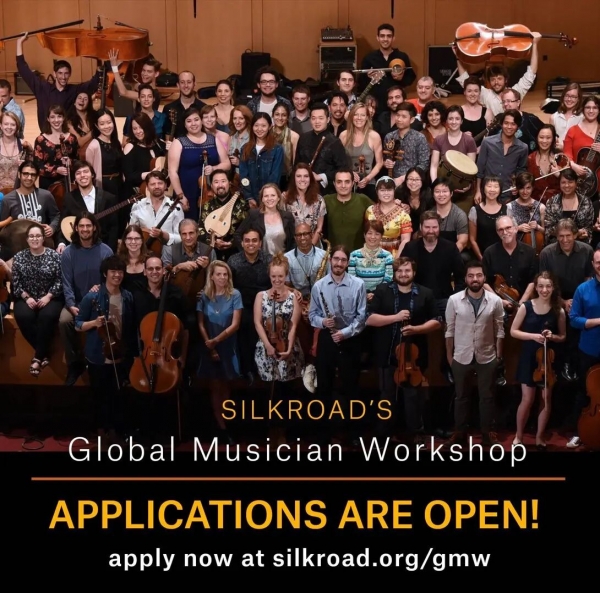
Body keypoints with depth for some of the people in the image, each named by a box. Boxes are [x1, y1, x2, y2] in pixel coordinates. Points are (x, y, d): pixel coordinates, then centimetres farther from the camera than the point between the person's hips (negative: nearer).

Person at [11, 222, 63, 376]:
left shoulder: (54, 256, -1)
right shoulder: (19, 257, 5)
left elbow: (60, 280, -4)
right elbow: (15, 283, 3)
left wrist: (48, 296, -15)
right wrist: (26, 297, -12)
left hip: (50, 298, -2)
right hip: (27, 299, 2)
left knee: (47, 316, -34)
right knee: (23, 316, -31)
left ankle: (38, 356, -21)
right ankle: (44, 353, -17)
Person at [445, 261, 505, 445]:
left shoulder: (495, 301, -7)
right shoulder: (454, 300, -8)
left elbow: (499, 330, 1)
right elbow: (450, 329, -1)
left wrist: (499, 354, 1)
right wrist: (449, 354, 1)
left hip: (487, 357, 0)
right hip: (461, 357, 0)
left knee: (486, 396, 11)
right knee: (461, 396, 12)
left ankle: (488, 431, 23)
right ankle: (460, 432, 23)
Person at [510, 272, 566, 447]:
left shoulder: (558, 311, -3)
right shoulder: (526, 306, -7)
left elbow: (563, 337, 7)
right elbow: (513, 331, -4)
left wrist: (552, 336, -15)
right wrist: (533, 336, -18)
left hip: (549, 359, 2)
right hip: (529, 357, -2)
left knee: (546, 399, 7)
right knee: (527, 400, 0)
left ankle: (540, 438, 23)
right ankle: (518, 436, 18)